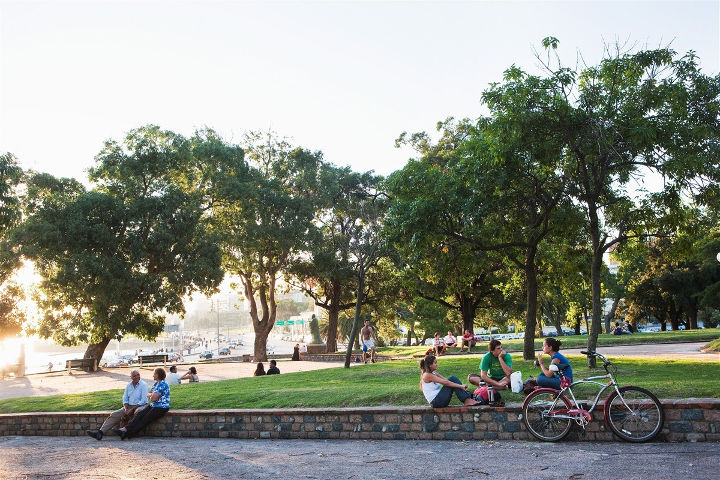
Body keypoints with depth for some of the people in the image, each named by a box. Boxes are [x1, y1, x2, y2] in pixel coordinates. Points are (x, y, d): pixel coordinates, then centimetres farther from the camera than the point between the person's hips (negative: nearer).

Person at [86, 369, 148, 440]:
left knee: (138, 412, -40)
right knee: (114, 415, -14)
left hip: (140, 406, -6)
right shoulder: (128, 386, 13)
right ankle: (100, 432, -24)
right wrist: (126, 409, -10)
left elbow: (143, 400, -13)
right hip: (129, 406, 6)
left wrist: (132, 410, -18)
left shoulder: (143, 385, -6)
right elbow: (125, 399, 9)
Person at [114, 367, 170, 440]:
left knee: (145, 419, -17)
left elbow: (153, 398, -21)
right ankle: (125, 428, -22)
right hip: (153, 406, 9)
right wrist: (151, 395, -2)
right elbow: (148, 394, 20)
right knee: (139, 414, -11)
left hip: (161, 407, -9)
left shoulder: (163, 385, -17)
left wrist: (150, 396, 1)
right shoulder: (156, 383, 16)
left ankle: (128, 434, -19)